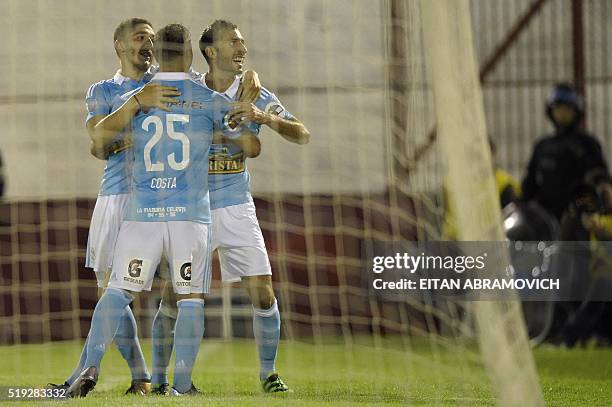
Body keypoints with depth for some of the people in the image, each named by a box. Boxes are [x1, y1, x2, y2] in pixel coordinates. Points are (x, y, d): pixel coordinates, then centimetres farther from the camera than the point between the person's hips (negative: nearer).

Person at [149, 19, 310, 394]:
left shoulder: (255, 96, 1)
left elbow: (302, 136, -7)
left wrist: (264, 117, -24)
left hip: (237, 209, 2)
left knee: (264, 295, -5)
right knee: (172, 297, -4)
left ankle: (268, 373, 11)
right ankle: (158, 378, 9)